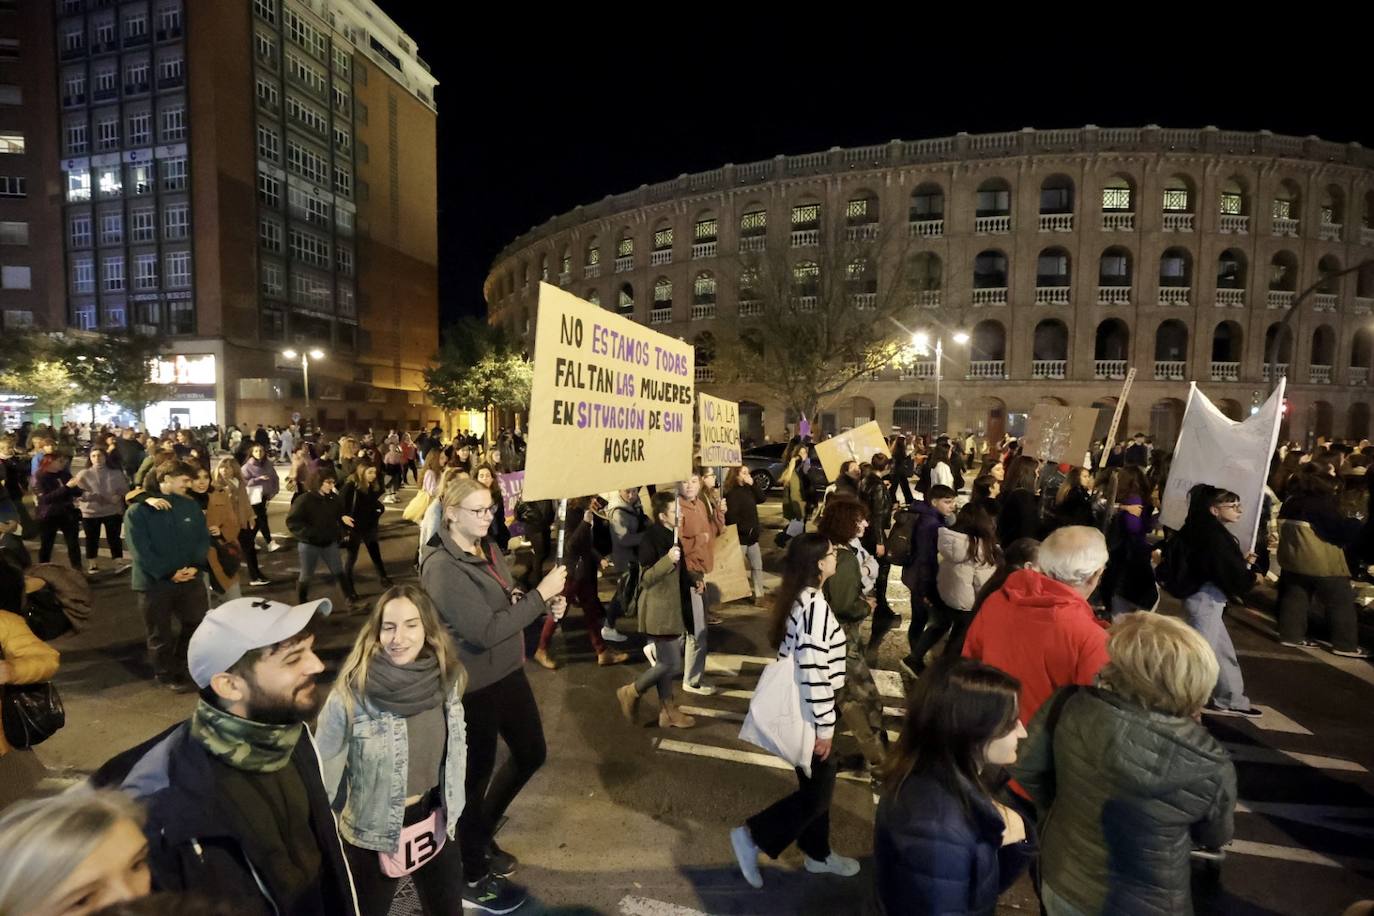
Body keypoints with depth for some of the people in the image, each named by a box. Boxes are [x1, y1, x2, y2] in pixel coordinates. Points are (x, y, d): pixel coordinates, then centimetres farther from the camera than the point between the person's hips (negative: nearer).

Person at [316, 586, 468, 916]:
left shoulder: (445, 678, -11)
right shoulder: (351, 693, -26)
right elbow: (323, 769, -14)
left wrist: (452, 808, 12)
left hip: (435, 824, 4)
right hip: (373, 835, -4)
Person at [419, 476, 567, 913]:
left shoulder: (488, 549, 3)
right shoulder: (442, 566, -23)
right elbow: (485, 630, -29)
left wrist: (548, 602, -8)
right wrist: (541, 594, -27)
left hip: (508, 672, 8)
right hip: (474, 685, -8)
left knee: (531, 753, 20)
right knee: (476, 774, 10)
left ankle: (481, 835, 43)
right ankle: (472, 877, 34)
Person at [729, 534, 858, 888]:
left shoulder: (798, 598, 2)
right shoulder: (815, 605, -27)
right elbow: (814, 673, -27)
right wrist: (824, 727, -19)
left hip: (799, 707, 9)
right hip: (808, 713, -9)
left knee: (815, 784, 22)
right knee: (818, 792, 7)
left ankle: (818, 854, 38)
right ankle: (752, 836, 14)